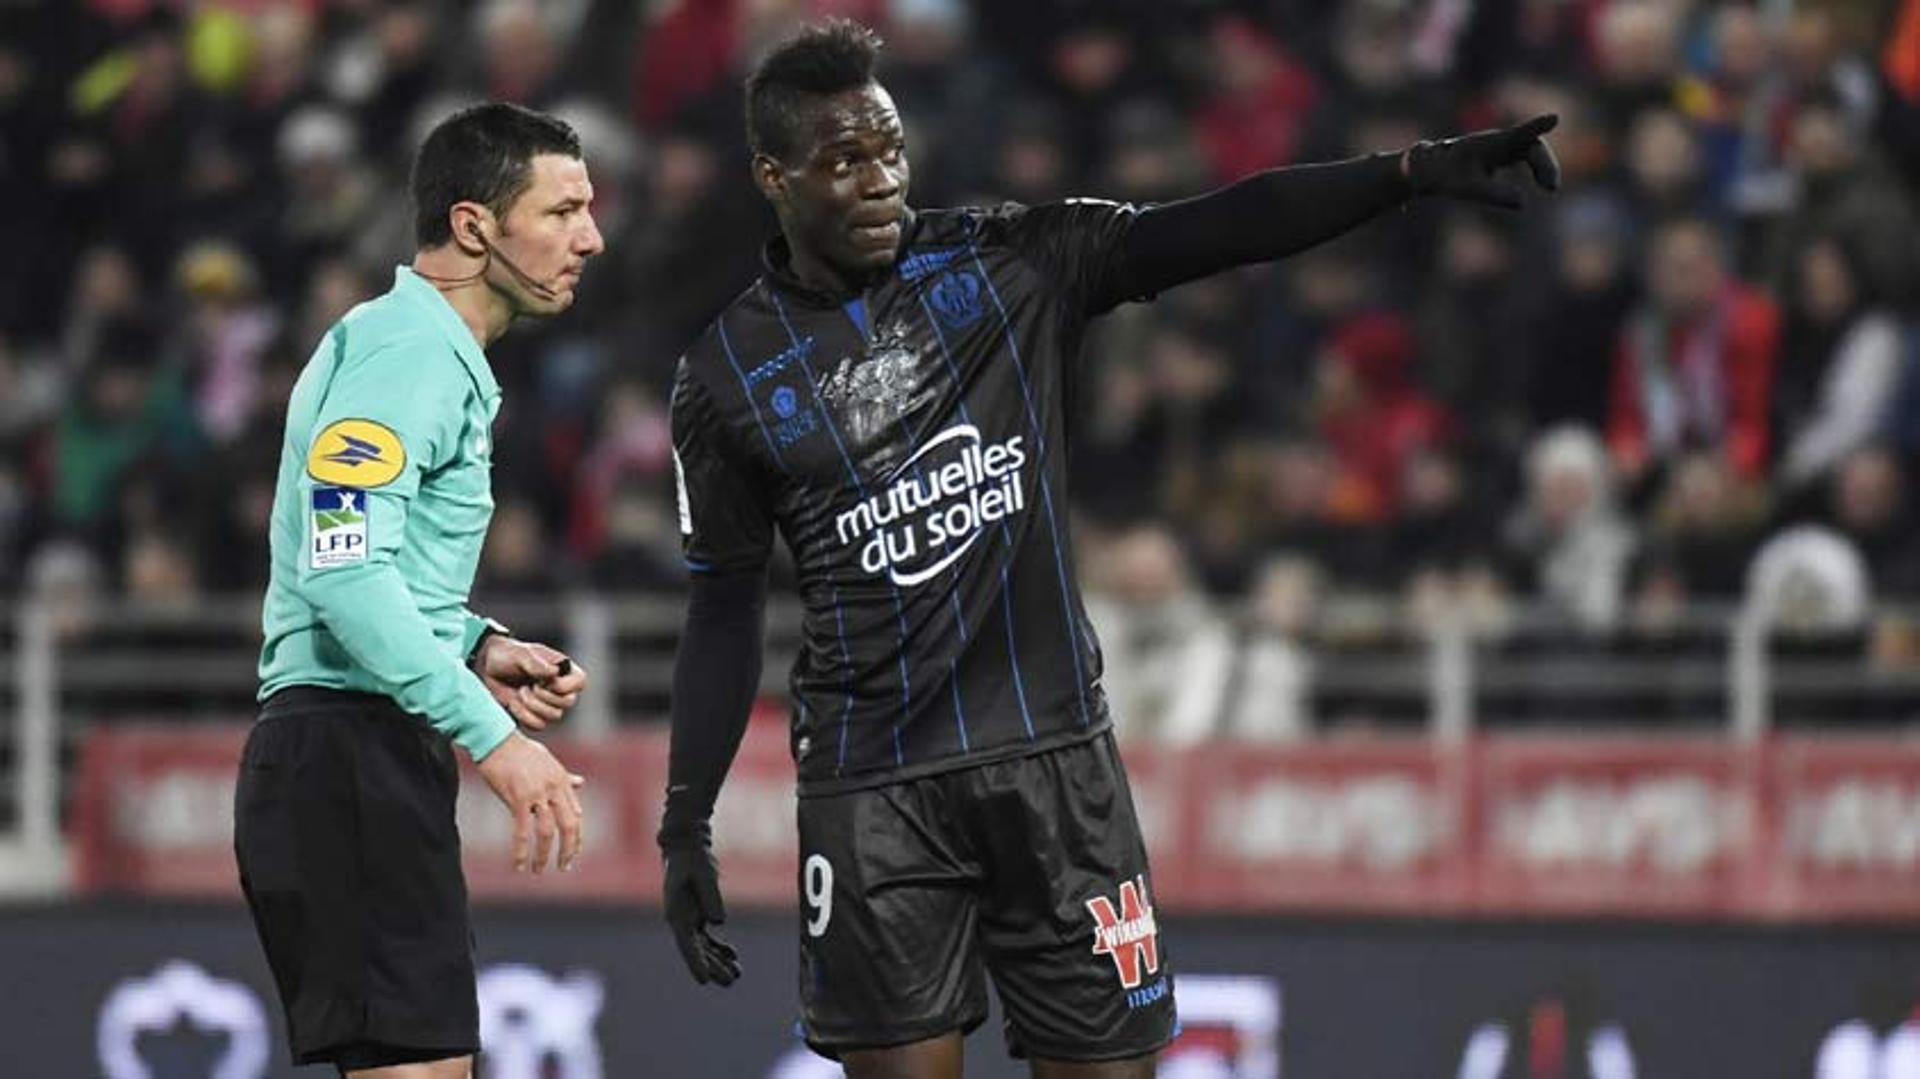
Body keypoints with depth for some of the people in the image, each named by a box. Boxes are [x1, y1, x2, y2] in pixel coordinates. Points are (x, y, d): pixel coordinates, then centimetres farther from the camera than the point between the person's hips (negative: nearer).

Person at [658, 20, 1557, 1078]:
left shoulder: (1005, 264, 1)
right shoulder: (727, 376, 1)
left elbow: (1210, 231, -9)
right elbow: (725, 611, 8)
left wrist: (1411, 170, -22)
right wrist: (686, 822, 4)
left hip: (1054, 755, 1)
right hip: (873, 784, -1)